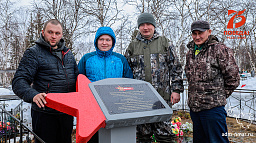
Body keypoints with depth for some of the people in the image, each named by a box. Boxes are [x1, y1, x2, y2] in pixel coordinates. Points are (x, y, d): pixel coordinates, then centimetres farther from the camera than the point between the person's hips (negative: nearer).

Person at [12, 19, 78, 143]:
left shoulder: (68, 53, 12)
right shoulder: (33, 53, -6)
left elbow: (77, 77, 20)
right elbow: (19, 81, -14)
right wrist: (32, 95, -34)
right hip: (45, 113, -5)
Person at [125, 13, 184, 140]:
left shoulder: (164, 43, 8)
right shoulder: (132, 46, 12)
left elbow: (176, 68, 7)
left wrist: (176, 90, -1)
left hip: (163, 96, -1)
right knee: (143, 132, 7)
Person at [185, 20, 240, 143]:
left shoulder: (220, 50, -9)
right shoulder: (190, 52, 13)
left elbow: (233, 78, -8)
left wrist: (219, 97, -3)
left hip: (213, 108, -7)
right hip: (194, 107, 7)